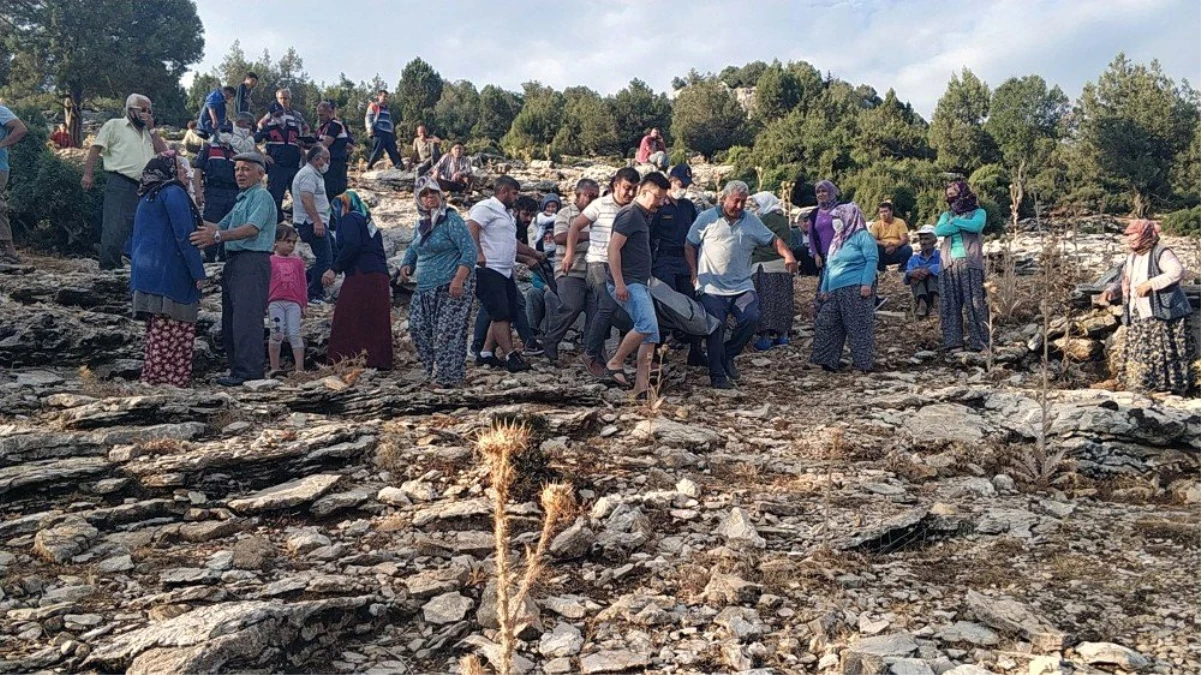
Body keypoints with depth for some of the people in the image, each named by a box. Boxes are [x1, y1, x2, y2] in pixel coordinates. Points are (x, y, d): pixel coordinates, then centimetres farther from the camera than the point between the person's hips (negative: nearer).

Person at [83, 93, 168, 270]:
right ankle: (108, 266, -5)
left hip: (144, 187, 6)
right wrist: (88, 174, -11)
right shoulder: (115, 125, 5)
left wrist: (151, 129, 4)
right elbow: (96, 148, -1)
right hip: (120, 184, -6)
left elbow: (163, 151, 11)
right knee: (115, 227, -10)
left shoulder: (148, 132, 22)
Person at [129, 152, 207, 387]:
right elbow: (185, 235, -13)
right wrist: (198, 272, -12)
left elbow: (137, 237, 27)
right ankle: (170, 380, -10)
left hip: (145, 270, 10)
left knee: (158, 332, 11)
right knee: (174, 331, -9)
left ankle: (152, 378, 12)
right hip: (168, 274, -10)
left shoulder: (148, 197, 23)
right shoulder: (173, 193, -7)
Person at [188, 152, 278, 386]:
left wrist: (217, 236, -27)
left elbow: (252, 229, -20)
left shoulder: (261, 196, -5)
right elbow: (221, 226, 23)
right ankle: (237, 369, 15)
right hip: (234, 262, 10)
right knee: (229, 321, 10)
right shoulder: (241, 199, 26)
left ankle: (250, 373, -14)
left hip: (252, 262, -10)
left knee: (246, 319, -14)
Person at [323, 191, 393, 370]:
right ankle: (379, 362, 9)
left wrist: (334, 269, -18)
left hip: (361, 275, -9)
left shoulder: (350, 219, 1)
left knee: (346, 321, -8)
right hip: (380, 275, 9)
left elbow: (352, 246, -17)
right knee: (376, 322, 8)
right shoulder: (368, 222, 26)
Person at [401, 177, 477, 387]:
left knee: (447, 332, -8)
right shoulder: (421, 223, 15)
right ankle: (434, 370, 21)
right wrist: (407, 265, 8)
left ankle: (448, 377, 3)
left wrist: (459, 279, -25)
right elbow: (413, 249, 30)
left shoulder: (451, 219, -9)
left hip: (451, 288, -8)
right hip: (425, 289, 9)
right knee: (418, 327, 8)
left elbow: (469, 250, -15)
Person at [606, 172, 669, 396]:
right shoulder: (630, 214, -9)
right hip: (627, 284, -10)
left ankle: (642, 386, 4)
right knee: (647, 326, -23)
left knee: (651, 334, 4)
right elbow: (614, 248, -18)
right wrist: (619, 283, -23)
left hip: (640, 284, 10)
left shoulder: (644, 217, 20)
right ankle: (616, 363, -6)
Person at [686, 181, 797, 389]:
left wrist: (788, 255, -11)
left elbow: (772, 240, 7)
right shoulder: (706, 218, 0)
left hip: (742, 285, 3)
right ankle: (717, 376, 11)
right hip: (712, 287, -3)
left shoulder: (751, 221, 9)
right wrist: (694, 272, -4)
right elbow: (690, 246, 5)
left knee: (751, 319, -15)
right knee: (716, 329, -2)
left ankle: (728, 354, 11)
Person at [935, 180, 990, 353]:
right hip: (948, 263, 4)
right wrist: (963, 224, -3)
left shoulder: (978, 212, 12)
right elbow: (939, 230, 1)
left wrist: (954, 222, 1)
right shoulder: (947, 214, 22)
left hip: (969, 262, -4)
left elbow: (976, 226, -11)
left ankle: (979, 342, -7)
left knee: (975, 303, -7)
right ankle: (953, 343, -1)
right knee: (949, 304, -2)